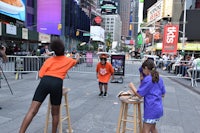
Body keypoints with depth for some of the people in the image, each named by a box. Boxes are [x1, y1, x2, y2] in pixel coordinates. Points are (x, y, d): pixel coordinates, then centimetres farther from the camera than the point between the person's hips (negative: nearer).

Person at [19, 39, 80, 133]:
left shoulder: (49, 59, 20)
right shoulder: (68, 60, 23)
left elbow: (41, 74, 11)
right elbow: (75, 61, 48)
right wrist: (78, 58, 71)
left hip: (45, 81, 1)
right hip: (57, 84, 0)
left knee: (32, 111, -3)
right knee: (55, 113, 15)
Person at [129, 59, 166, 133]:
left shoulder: (147, 79, -17)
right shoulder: (159, 79, 7)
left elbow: (139, 95, -15)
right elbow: (163, 94, 15)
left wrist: (132, 86, -2)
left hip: (151, 109, -8)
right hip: (158, 108, 9)